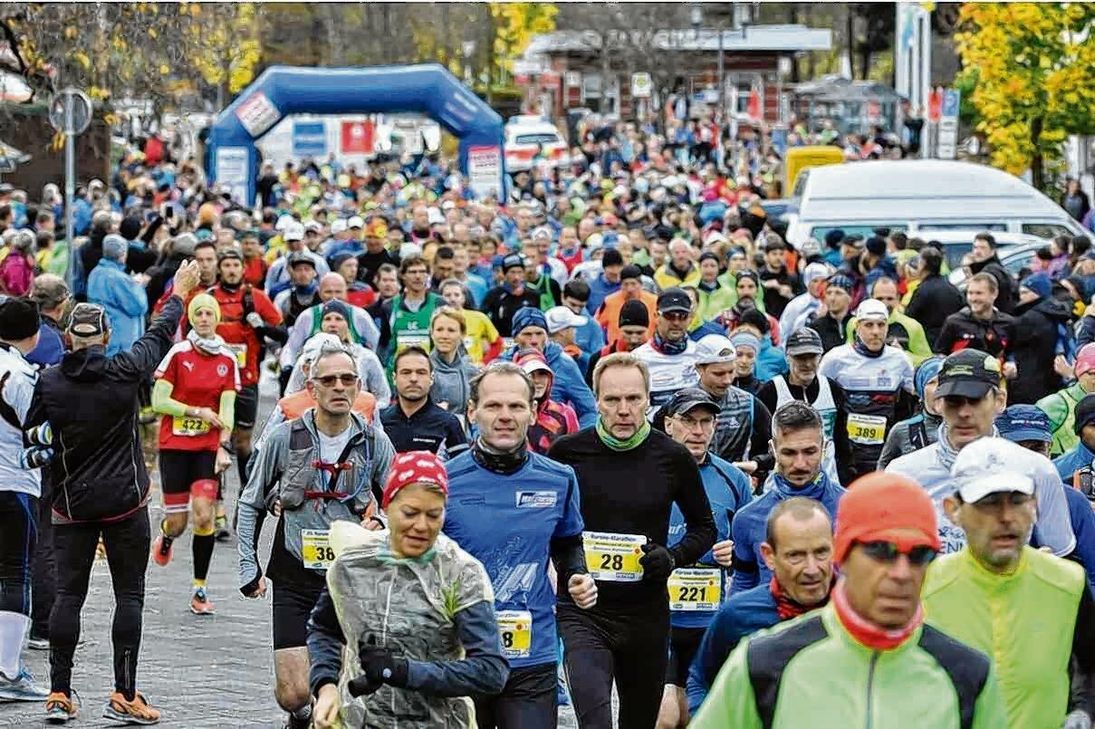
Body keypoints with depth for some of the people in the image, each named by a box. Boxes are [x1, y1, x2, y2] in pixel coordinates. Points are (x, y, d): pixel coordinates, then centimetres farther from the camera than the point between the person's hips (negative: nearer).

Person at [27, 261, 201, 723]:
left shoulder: (49, 382, -7)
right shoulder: (125, 373, -9)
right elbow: (160, 336, 7)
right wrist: (180, 292, 22)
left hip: (72, 503, 2)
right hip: (126, 502, -2)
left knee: (68, 594, 6)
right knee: (129, 595, 3)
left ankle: (59, 694, 4)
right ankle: (124, 696, 1)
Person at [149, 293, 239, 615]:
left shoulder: (228, 360, 4)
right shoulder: (178, 353, -4)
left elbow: (226, 409, 1)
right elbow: (158, 402, -6)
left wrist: (224, 446, -12)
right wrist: (198, 411, -12)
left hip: (208, 447, 1)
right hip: (174, 445, -1)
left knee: (204, 516, -11)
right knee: (178, 521, 0)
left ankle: (200, 589, -2)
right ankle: (166, 536, 39)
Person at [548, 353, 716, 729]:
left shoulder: (672, 458, 0)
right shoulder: (568, 452, -2)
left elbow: (704, 527, 13)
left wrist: (673, 557, -6)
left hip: (647, 613, 2)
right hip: (583, 612, -2)